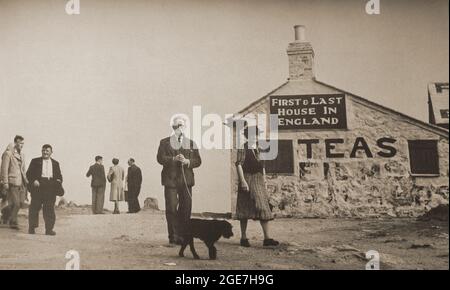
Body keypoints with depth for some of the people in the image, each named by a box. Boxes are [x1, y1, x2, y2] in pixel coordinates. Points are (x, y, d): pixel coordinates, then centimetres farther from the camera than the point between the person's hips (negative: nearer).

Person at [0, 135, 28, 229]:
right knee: (15, 203, -5)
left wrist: (26, 181, 17)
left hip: (21, 182, 7)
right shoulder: (8, 153, -7)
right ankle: (13, 222, 12)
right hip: (12, 182, -7)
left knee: (21, 202, 5)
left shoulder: (22, 154, 16)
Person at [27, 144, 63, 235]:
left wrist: (59, 180, -5)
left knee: (49, 209, 1)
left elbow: (59, 176, 17)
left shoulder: (55, 163, 17)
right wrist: (33, 180, -13)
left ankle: (49, 229, 5)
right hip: (38, 187, -1)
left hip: (51, 188, 2)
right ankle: (32, 228, 12)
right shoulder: (35, 161, 10)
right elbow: (29, 173, 4)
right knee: (34, 208, 2)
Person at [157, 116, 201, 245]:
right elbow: (160, 158, -3)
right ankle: (173, 236, 0)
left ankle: (182, 234, 11)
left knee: (186, 208, 1)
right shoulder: (164, 142, 10)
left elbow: (198, 161, 8)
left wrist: (187, 161, -12)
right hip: (170, 179, -2)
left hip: (186, 180, 2)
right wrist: (174, 159, -18)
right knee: (171, 208, -6)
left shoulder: (191, 143, 15)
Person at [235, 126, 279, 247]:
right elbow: (239, 164, -12)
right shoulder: (243, 148, -5)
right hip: (248, 179, -6)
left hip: (258, 180, 6)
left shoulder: (259, 149, 14)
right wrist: (243, 181, -20)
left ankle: (267, 238, 2)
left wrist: (264, 180, 15)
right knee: (245, 209, 0)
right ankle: (243, 238, 10)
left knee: (263, 207, 1)